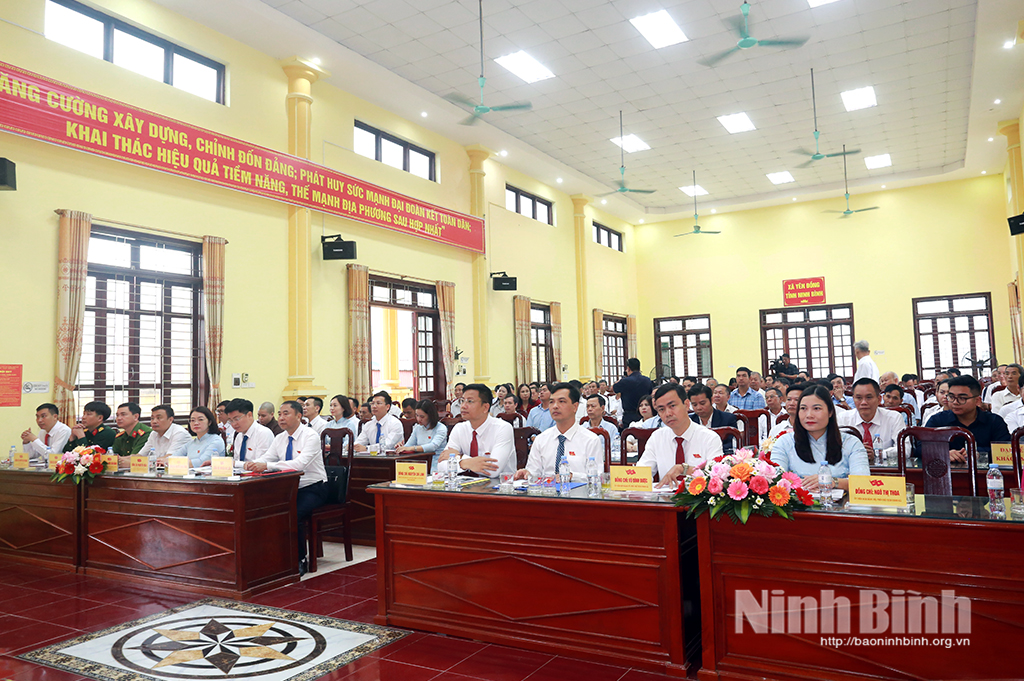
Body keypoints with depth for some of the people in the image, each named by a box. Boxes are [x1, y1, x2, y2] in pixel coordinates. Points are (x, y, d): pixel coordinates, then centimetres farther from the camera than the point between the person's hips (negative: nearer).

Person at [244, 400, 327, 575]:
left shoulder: (311, 436, -14)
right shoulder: (280, 438, 10)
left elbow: (300, 463, -29)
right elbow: (265, 459, 2)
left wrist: (267, 466, -37)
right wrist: (253, 464, -23)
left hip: (313, 489, -6)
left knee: (294, 513, -32)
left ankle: (300, 561, -12)